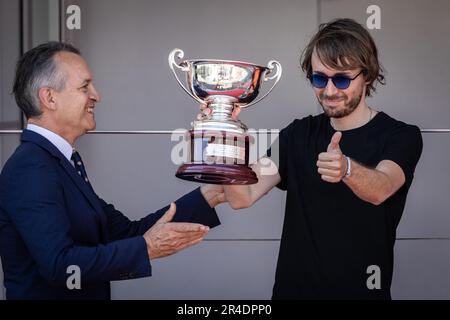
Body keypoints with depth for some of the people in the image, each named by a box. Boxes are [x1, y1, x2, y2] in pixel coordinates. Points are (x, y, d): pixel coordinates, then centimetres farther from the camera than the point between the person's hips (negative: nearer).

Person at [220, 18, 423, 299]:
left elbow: (379, 190, -30)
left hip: (362, 290, -3)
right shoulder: (299, 134, 1)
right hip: (292, 288, 3)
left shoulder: (402, 137, -9)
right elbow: (243, 197, -10)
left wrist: (346, 168, -51)